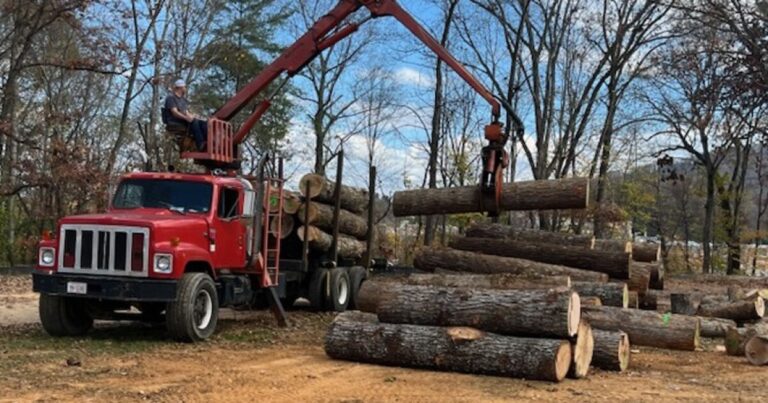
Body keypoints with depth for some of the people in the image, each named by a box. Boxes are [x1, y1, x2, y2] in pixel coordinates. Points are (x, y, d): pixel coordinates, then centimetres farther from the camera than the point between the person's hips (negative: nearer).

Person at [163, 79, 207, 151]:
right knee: (194, 121, -33)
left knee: (203, 123, -16)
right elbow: (174, 112, -16)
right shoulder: (171, 97, -4)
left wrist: (192, 116, -6)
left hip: (183, 120, 8)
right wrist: (186, 117, -28)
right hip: (174, 122, -8)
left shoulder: (183, 99, 23)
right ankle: (200, 145, -41)